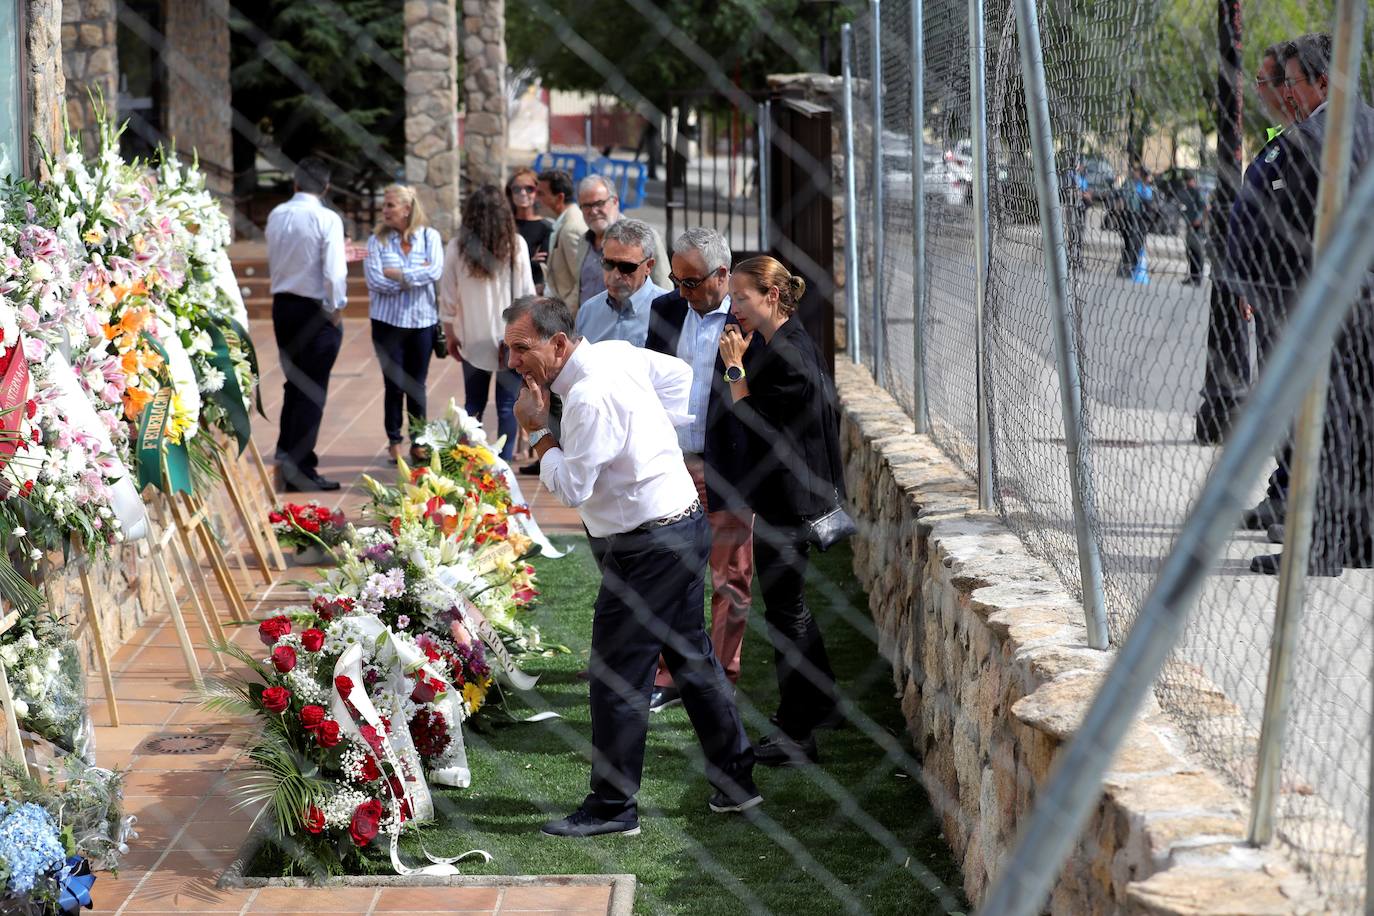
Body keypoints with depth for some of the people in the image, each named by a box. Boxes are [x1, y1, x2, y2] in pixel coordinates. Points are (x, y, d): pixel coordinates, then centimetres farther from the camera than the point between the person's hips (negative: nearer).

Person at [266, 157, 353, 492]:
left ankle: (285, 453, 21)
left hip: (282, 304, 6)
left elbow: (272, 263, 12)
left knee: (294, 383, 19)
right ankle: (300, 468, 0)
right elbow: (334, 270, -18)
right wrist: (336, 310, -8)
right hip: (315, 310, -6)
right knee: (312, 391, 0)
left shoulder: (276, 215, 3)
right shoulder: (326, 219, -15)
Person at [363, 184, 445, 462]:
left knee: (417, 385, 6)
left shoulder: (429, 236, 0)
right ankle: (394, 442, 14)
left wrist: (397, 274, -12)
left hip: (422, 319, 0)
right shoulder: (378, 240, 0)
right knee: (394, 384, 3)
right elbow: (374, 280, -11)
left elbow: (435, 272, -14)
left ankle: (418, 442, 14)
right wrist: (415, 276, -10)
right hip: (388, 321, 0)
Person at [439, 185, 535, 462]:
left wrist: (451, 336, 12)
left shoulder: (457, 248, -3)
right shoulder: (516, 245, -7)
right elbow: (527, 293, -3)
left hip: (473, 338, 2)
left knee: (474, 404, 12)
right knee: (508, 405, 5)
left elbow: (448, 299, 1)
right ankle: (503, 462, 3)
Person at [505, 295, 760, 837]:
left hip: (647, 549, -10)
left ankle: (611, 807, 4)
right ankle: (735, 781, 28)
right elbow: (678, 374, 22)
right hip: (683, 526, 10)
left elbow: (570, 487, -22)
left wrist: (538, 431, -11)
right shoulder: (616, 352, 5)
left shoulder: (590, 397, -24)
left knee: (615, 676, -3)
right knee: (691, 657, 19)